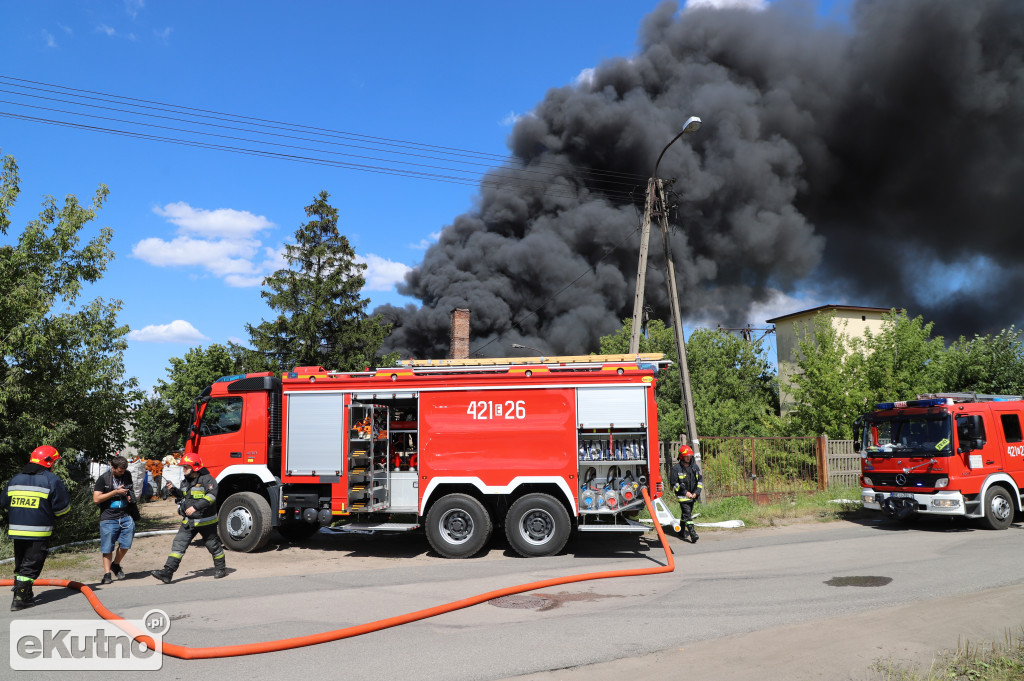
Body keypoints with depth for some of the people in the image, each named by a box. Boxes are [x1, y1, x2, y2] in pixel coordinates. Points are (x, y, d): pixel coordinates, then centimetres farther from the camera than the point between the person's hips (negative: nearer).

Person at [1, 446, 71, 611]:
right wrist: (50, 515, 13)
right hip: (38, 532, -6)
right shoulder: (52, 481, -9)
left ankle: (25, 595, 26)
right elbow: (63, 507, -8)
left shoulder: (15, 480, 11)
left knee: (21, 564, 17)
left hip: (16, 530, 6)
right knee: (30, 566, -1)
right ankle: (19, 599, -4)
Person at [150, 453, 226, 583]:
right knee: (178, 544, -5)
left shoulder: (207, 479, -14)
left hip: (205, 521, -6)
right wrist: (173, 490, 6)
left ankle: (221, 569, 25)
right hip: (189, 521, 7)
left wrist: (196, 506, -33)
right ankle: (167, 572, -7)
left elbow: (212, 496, -25)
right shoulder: (185, 481, 11)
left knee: (213, 545, 8)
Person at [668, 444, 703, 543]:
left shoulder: (695, 467, 5)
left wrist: (696, 492, -3)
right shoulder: (676, 469, -10)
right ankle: (692, 534, -19)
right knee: (687, 514, -14)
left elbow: (700, 480, 10)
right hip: (682, 496, -5)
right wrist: (685, 492, -12)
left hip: (692, 495, 5)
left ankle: (682, 531, 33)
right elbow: (673, 483, -9)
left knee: (685, 514, 17)